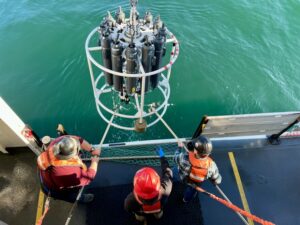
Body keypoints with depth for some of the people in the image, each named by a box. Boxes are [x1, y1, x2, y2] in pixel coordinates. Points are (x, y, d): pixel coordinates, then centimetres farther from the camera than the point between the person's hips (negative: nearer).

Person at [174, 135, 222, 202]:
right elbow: (217, 181, -22)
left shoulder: (184, 158, -47)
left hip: (183, 178, -2)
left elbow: (176, 157, -21)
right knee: (191, 190, 36)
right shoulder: (211, 166, -41)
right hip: (196, 184, 2)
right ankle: (186, 199, 66)